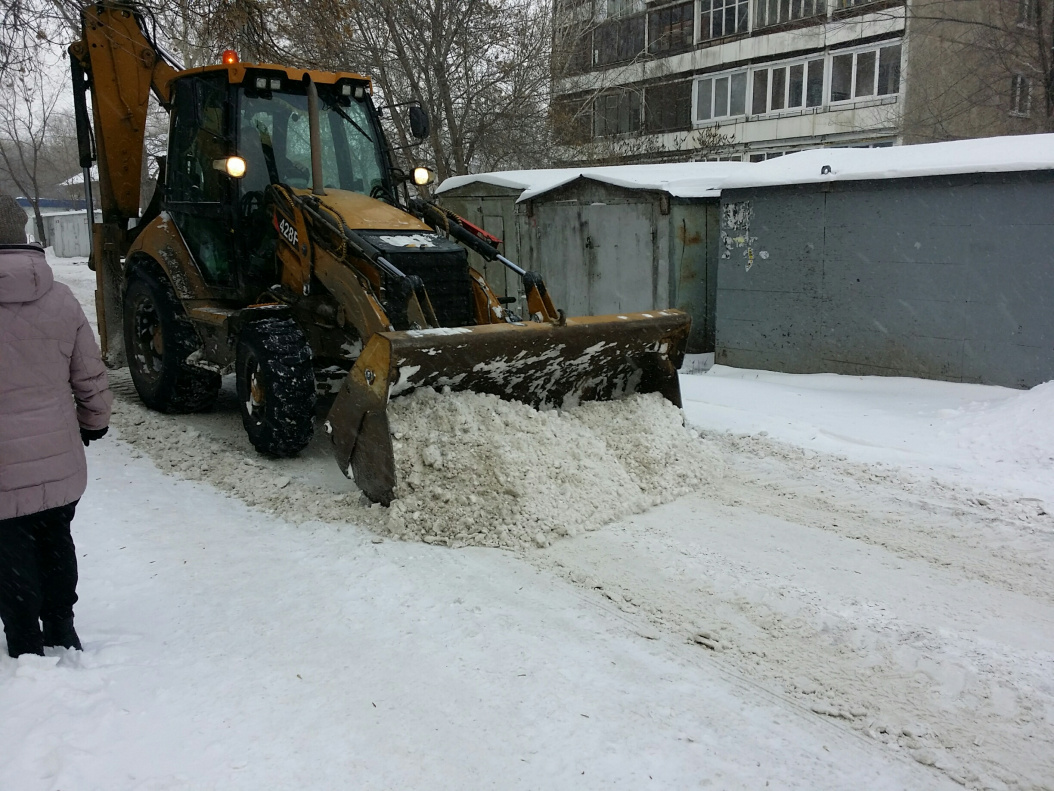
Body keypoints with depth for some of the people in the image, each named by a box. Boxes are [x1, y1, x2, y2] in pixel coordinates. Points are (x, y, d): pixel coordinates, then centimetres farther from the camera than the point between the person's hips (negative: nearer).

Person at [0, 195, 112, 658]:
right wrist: (94, 423, 18)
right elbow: (90, 378, 1)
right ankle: (62, 632, 35)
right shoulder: (60, 299, -4)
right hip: (60, 462, 4)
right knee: (55, 543, 21)